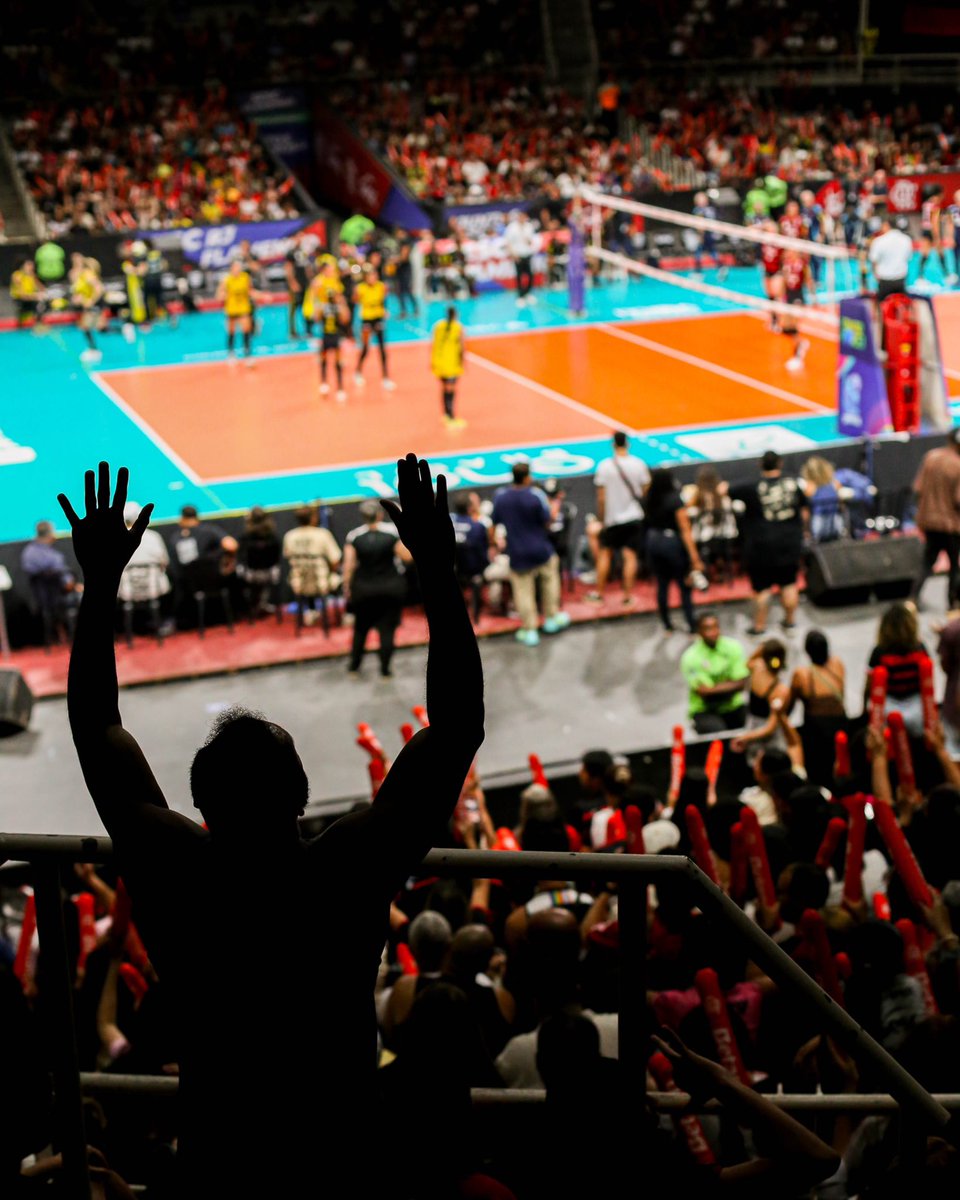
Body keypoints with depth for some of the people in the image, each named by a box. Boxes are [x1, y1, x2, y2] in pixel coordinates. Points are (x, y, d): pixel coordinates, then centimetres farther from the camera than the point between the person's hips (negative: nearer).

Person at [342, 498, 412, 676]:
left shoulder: (354, 536, -7)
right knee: (387, 629, 4)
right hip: (391, 588, -1)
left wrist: (347, 587, -1)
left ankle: (354, 665, 24)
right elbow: (407, 557, -8)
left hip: (363, 589, 1)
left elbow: (348, 565, -10)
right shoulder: (392, 531, -10)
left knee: (361, 628, 17)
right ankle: (385, 669, 4)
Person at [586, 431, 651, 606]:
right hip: (634, 516, 0)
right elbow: (646, 491, 2)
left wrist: (601, 519, 2)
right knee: (630, 556, 2)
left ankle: (598, 592, 17)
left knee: (605, 553, 14)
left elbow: (601, 498, -8)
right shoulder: (639, 464, -6)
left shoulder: (604, 466, -10)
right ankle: (628, 595, 0)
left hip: (612, 518, 0)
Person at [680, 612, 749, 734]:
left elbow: (742, 683, -7)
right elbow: (704, 692, -18)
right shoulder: (690, 657, -15)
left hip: (733, 707, 5)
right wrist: (731, 686, -14)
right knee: (716, 732, -31)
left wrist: (715, 690, -17)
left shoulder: (733, 647, -5)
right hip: (704, 711, -5)